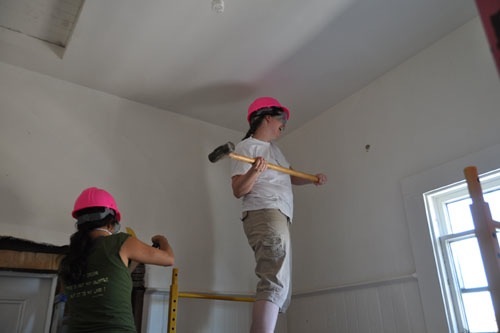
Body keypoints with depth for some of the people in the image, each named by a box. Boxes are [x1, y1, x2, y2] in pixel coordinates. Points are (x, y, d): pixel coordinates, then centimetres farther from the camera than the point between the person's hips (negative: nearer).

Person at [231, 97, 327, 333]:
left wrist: (312, 178, 18)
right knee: (275, 284, -24)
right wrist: (254, 171, -28)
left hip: (279, 217, 10)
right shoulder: (246, 147, -1)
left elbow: (289, 177, 35)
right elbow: (238, 190, -10)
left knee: (279, 288, 9)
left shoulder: (274, 149, 26)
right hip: (265, 214, -10)